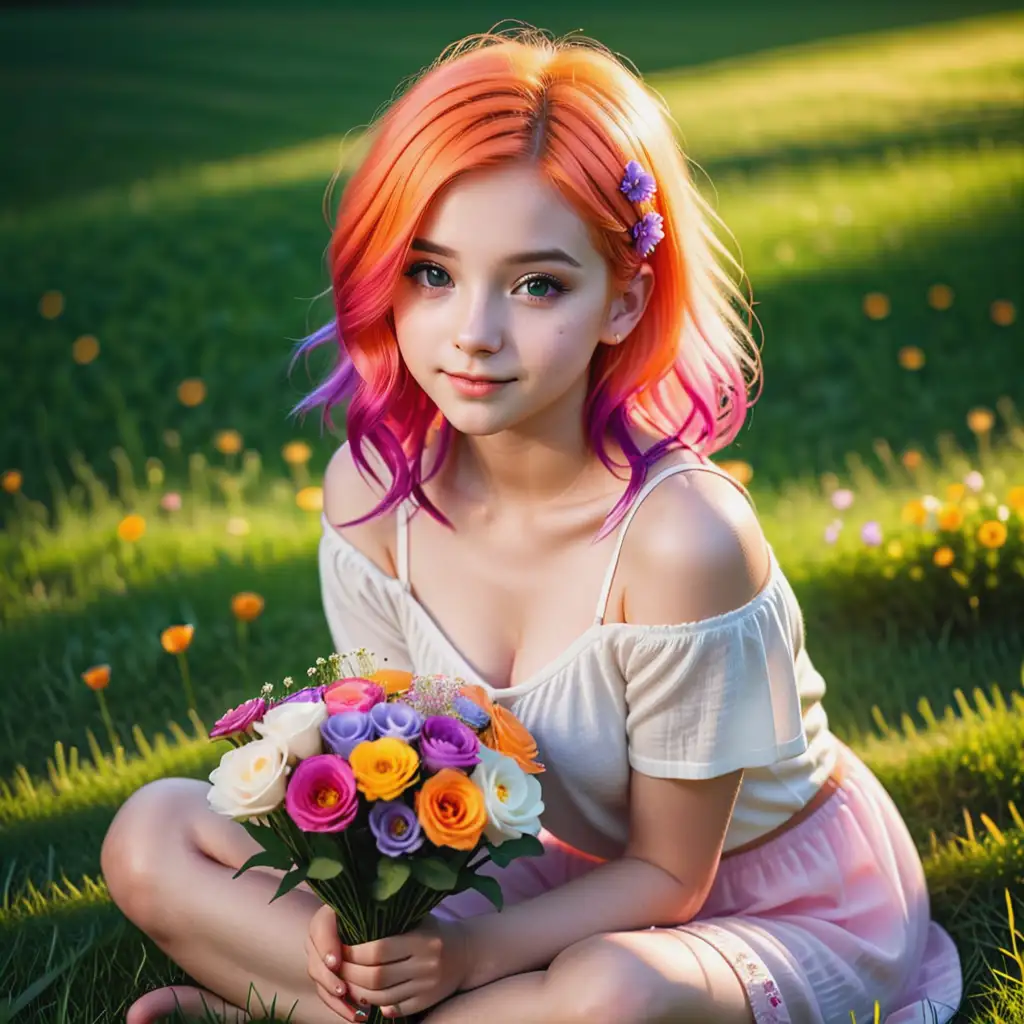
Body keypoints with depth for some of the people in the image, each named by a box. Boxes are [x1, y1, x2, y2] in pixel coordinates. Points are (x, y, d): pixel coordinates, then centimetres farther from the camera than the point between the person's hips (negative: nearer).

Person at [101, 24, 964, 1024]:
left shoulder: (679, 536, -31)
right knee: (153, 839, -7)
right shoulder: (371, 487, -14)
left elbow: (665, 875, -18)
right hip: (563, 875, 5)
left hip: (782, 909, -4)